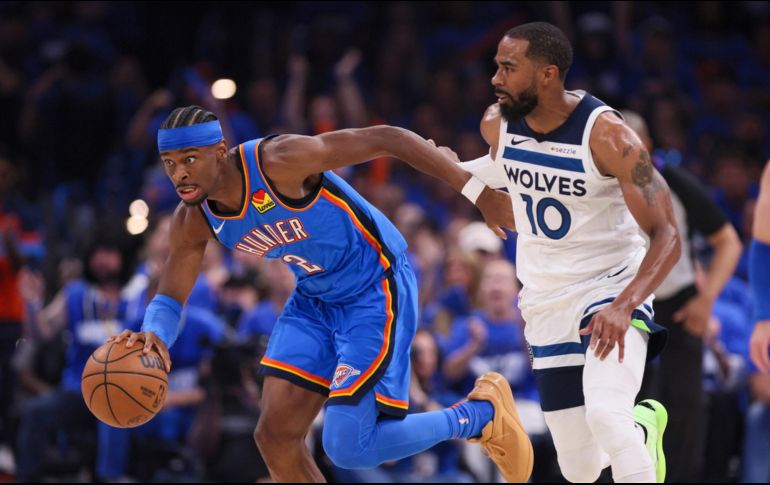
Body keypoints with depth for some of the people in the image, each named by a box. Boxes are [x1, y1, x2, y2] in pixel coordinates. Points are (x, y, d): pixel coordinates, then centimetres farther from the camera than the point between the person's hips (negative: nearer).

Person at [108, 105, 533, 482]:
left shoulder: (279, 161, -30)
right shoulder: (193, 222, -8)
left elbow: (386, 138, -27)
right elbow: (170, 298, 0)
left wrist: (478, 193, -30)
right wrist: (155, 335, -27)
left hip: (376, 288, -7)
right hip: (315, 299, 7)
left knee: (348, 447, -14)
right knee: (275, 436, -1)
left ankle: (482, 414, 9)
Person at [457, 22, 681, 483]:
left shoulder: (606, 134, -22)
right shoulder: (497, 124, -5)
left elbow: (667, 237, -24)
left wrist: (623, 307, -36)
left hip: (612, 287, -6)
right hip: (548, 306, 6)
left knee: (605, 415, -34)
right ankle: (643, 424, 39)